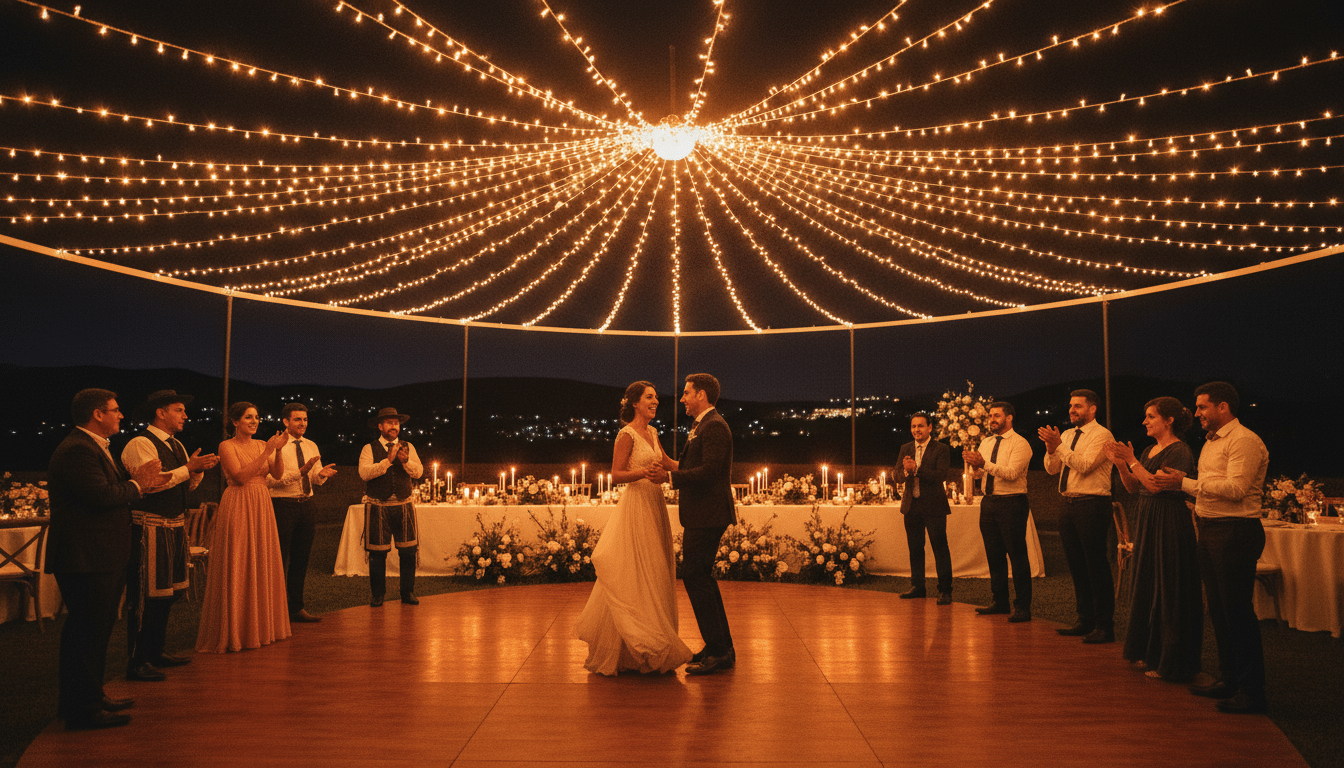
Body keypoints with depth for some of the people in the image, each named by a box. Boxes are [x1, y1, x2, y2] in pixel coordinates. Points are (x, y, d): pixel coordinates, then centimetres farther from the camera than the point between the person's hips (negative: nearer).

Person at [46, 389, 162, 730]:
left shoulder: (92, 447, 18)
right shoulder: (77, 450, -18)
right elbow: (102, 496, -26)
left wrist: (137, 481, 0)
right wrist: (136, 484, -10)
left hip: (102, 557, 11)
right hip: (86, 559, -11)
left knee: (98, 629, 20)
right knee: (86, 632, -4)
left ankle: (92, 696, 32)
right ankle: (83, 709, 5)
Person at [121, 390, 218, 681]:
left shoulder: (177, 446, 17)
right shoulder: (140, 444, -12)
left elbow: (188, 485, 16)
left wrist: (198, 471, -4)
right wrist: (188, 468, -21)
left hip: (175, 526, 10)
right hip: (150, 527, -10)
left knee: (167, 593, 17)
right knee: (145, 597, -6)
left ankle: (156, 653, 29)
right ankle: (137, 663, 1)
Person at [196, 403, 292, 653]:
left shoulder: (261, 445, 12)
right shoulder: (227, 446, -5)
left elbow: (277, 473, 2)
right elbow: (240, 476, -17)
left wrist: (277, 451, -13)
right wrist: (266, 452, -19)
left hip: (262, 509, 6)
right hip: (237, 508, -6)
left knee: (262, 564, 9)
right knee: (236, 568, -2)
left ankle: (260, 626, 20)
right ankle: (234, 630, 6)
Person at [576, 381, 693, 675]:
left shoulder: (652, 432, 14)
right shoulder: (627, 434, -10)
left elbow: (667, 462, 24)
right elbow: (616, 475, -13)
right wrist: (643, 472, -28)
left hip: (655, 503, 8)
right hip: (636, 504, -8)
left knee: (656, 573, 10)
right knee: (636, 575, -5)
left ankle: (655, 645, 19)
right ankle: (635, 648, 4)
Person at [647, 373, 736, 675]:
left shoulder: (714, 427, -14)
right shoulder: (703, 427, 19)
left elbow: (709, 471, -23)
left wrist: (669, 477, -22)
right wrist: (670, 470, 15)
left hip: (707, 516, -11)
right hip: (701, 515, 11)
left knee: (695, 576, -9)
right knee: (701, 577, 15)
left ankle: (719, 652, -2)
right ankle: (721, 647, 24)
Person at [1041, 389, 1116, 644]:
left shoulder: (1102, 435, -8)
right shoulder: (1068, 435, 15)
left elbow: (1084, 464, -21)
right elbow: (1051, 469, 10)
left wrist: (1059, 445, -22)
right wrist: (1051, 448, -8)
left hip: (1092, 505, -8)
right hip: (1069, 505, 8)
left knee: (1097, 566, -4)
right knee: (1076, 566, 14)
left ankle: (1104, 626, 3)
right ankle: (1085, 621, 25)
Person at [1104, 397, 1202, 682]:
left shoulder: (1179, 451, -13)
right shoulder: (1150, 450, 13)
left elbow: (1156, 485, -22)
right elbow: (1133, 487, 14)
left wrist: (1132, 460, -19)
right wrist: (1120, 464, 0)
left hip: (1169, 523, -9)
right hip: (1147, 520, 9)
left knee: (1168, 590, -1)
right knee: (1147, 587, 15)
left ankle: (1170, 661, 8)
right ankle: (1151, 653, 27)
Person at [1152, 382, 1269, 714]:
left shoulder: (1244, 441, -12)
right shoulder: (1212, 443, 18)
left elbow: (1235, 488, -22)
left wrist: (1185, 483, -17)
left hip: (1235, 532, -10)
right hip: (1210, 531, 10)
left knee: (1238, 611, -5)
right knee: (1218, 609, 14)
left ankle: (1252, 691, 3)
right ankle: (1228, 679, 24)